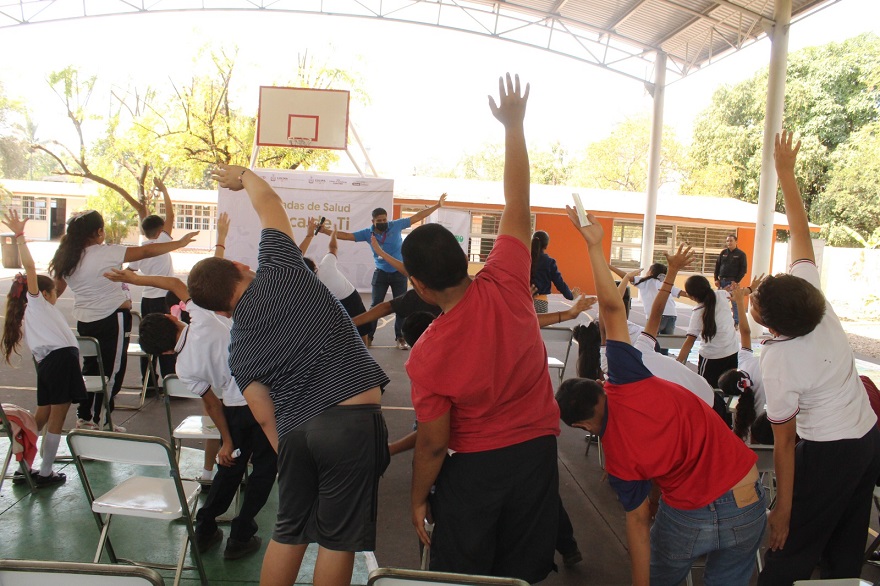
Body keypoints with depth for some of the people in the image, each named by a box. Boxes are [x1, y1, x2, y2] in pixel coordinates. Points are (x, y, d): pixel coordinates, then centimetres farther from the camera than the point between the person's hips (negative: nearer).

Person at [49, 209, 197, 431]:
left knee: (90, 367, 19)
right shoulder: (106, 253, -17)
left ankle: (84, 417, 25)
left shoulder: (66, 257, 1)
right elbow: (146, 252, -16)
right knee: (111, 371, 5)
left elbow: (56, 290, 8)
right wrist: (180, 243, -10)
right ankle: (96, 420, 11)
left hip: (84, 321, 7)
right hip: (112, 319, -7)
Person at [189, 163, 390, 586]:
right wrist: (243, 176, 33)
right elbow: (268, 201, 14)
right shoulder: (278, 270, 2)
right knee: (338, 536, 7)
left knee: (289, 531, 22)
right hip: (352, 421, -3)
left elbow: (265, 417, 8)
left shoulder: (239, 349, 10)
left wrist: (287, 457, 19)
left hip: (295, 432, 4)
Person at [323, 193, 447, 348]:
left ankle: (400, 338, 16)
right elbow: (346, 235, -9)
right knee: (375, 305, 6)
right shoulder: (367, 233, -8)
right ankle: (368, 336, 16)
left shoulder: (396, 225, -12)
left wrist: (437, 206, -14)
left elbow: (417, 217, -11)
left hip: (399, 272, -1)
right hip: (381, 273, 1)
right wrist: (325, 231, -17)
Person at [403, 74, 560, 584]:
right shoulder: (506, 286, -18)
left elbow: (433, 443, -15)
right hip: (537, 450, 4)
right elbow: (519, 208, -8)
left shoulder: (428, 355, -24)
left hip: (474, 467, -3)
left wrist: (418, 499, 2)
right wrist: (514, 126, 1)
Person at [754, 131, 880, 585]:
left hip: (827, 453, -7)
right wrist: (785, 172, 8)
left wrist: (782, 510, -9)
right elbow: (800, 232, 0)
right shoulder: (810, 291, -12)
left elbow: (784, 443, -18)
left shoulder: (777, 364, -24)